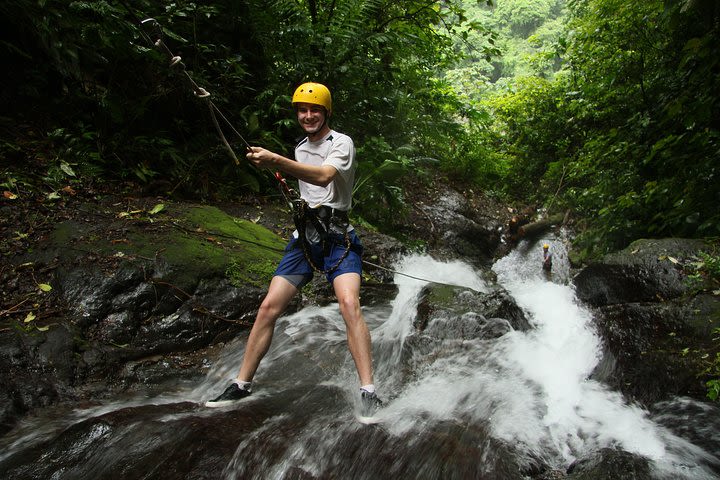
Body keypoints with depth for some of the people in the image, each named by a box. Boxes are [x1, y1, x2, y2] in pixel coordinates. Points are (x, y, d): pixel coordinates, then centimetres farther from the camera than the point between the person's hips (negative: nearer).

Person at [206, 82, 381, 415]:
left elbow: (324, 177, -29)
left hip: (338, 237, -5)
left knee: (349, 304, -26)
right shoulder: (300, 149, 17)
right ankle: (242, 384, 12)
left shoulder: (342, 143, -6)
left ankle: (368, 393, -20)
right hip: (304, 236, 6)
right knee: (269, 307, 0)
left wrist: (274, 161, -40)